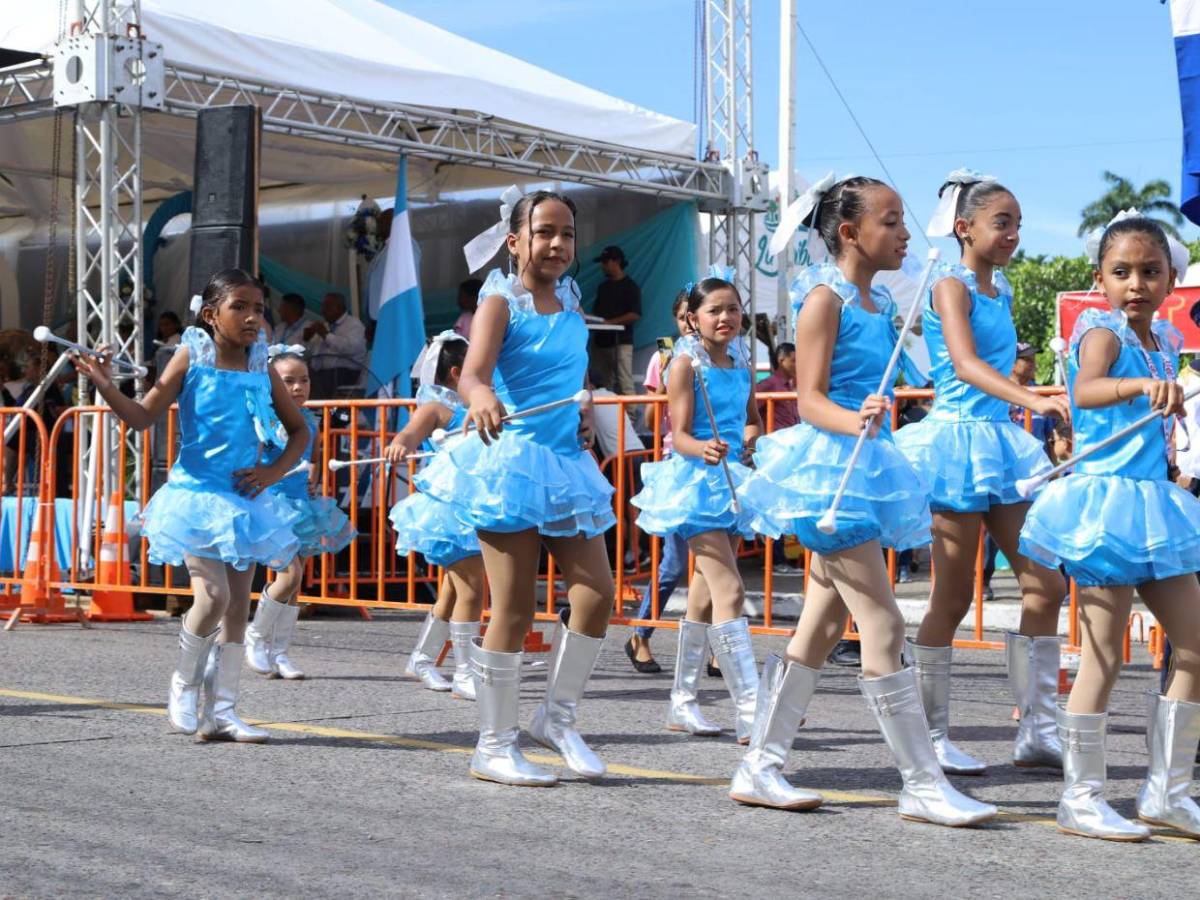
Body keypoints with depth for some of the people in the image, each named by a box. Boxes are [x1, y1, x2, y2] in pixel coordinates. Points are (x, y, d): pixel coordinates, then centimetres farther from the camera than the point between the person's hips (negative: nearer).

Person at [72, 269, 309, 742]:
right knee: (213, 595, -17)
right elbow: (143, 416, -5)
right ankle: (184, 685, 9)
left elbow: (299, 430, 14)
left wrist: (274, 471, 0)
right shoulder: (191, 359, -4)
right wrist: (105, 387, -21)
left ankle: (221, 711, 15)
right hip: (197, 494, -5)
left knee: (238, 604, 6)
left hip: (244, 498, 5)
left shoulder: (262, 371, 4)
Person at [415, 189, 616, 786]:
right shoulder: (501, 303, -8)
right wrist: (481, 398, -48)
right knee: (514, 610, -3)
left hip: (566, 463, 7)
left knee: (597, 596, 2)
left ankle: (557, 717, 21)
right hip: (513, 461, -7)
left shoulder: (571, 306, 12)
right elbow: (471, 374, -25)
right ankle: (494, 747, 9)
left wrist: (584, 416, 8)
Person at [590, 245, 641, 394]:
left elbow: (635, 315, -10)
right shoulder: (603, 286, 19)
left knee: (624, 384, -12)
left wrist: (610, 322, -16)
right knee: (604, 383, 5)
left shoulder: (630, 286, -2)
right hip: (602, 340, 7)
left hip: (621, 341, -7)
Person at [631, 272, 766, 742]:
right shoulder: (686, 363, -8)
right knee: (730, 590, -16)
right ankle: (750, 711, -18)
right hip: (695, 479, -8)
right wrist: (703, 450, -34)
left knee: (706, 594, 12)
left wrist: (751, 435, -1)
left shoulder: (741, 363, 11)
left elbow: (753, 419, 23)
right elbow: (679, 434, -13)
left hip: (731, 480, 8)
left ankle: (682, 703, 23)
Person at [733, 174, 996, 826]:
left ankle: (760, 767, 16)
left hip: (865, 468, 10)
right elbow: (809, 400, -17)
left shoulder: (879, 302, 15)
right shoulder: (825, 297, -10)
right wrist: (855, 422, -35)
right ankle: (923, 784, -3)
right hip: (828, 464, -10)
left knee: (820, 628, 10)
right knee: (883, 627, -8)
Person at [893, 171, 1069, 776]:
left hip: (999, 441, 8)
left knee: (1046, 584, 3)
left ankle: (1037, 730, 8)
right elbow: (964, 364, -27)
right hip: (959, 437, -8)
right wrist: (1033, 400, -41)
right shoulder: (952, 285, -10)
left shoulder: (1001, 291, 14)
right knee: (953, 596, -2)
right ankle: (932, 737, 8)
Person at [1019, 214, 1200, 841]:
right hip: (1107, 498, -8)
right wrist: (1141, 385, -52)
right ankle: (1081, 798, 6)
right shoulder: (1102, 333, -12)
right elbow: (1086, 389, -36)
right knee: (1103, 656, -4)